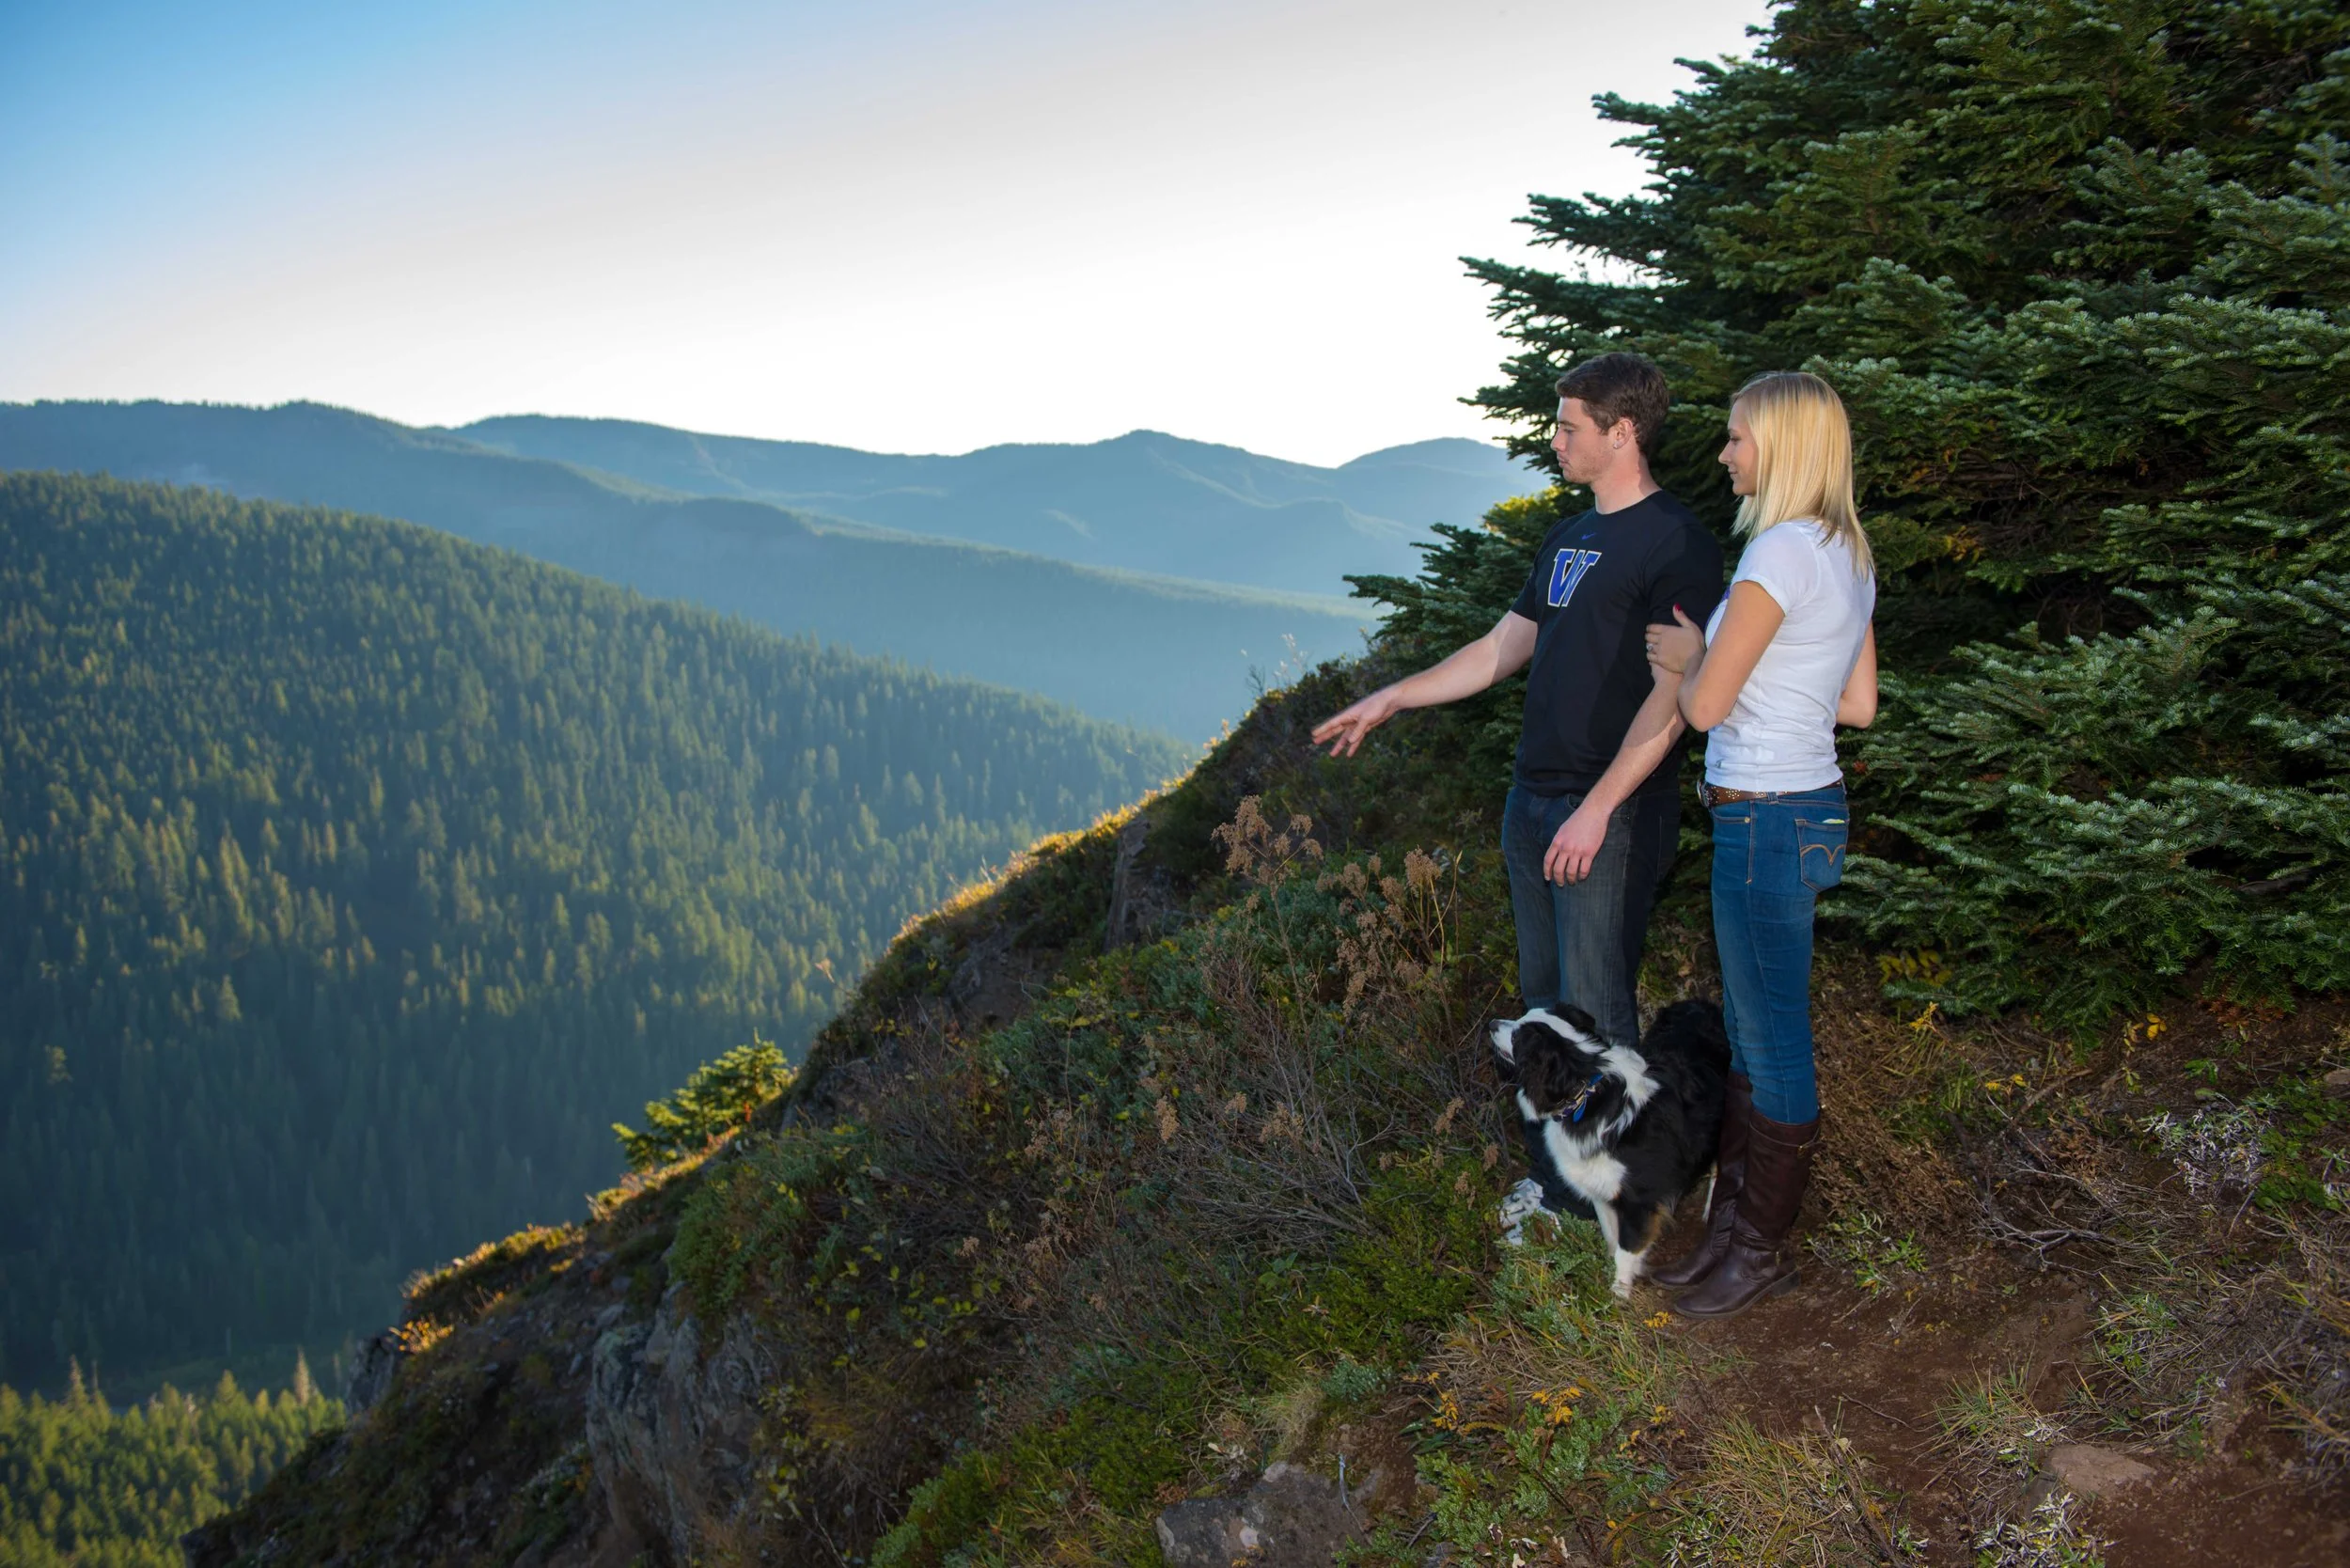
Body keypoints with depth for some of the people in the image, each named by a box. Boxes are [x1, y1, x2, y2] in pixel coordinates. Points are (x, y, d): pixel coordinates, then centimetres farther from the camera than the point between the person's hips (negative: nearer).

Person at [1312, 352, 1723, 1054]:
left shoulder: (1676, 542, -12)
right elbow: (1505, 646, 23)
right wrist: (1390, 700, 20)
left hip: (1614, 814, -9)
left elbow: (1672, 696, -17)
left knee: (1595, 1013, -7)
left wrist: (1596, 810, -22)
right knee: (1541, 998, 14)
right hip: (1530, 799, 9)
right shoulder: (1567, 537, 16)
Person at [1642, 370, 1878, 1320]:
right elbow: (1859, 705, 15)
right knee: (1747, 1034, 18)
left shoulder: (1782, 553, -19)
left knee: (1773, 1046, 3)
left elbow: (1705, 705, -19)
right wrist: (1712, 661, 13)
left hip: (1768, 820, -10)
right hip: (1810, 806, 10)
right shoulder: (1848, 556, 10)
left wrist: (1686, 660, 4)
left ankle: (1763, 1251, 16)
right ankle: (1732, 1223, 29)